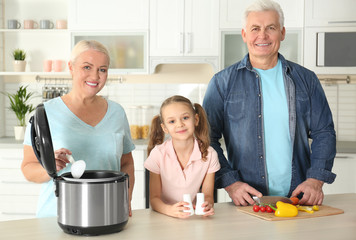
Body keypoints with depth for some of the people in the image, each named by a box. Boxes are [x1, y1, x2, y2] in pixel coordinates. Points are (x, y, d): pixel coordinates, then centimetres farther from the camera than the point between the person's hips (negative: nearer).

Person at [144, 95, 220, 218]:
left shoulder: (209, 154, -7)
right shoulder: (158, 154, -10)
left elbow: (208, 195, 0)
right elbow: (154, 198, -8)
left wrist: (207, 205, -23)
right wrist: (170, 210, -28)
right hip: (164, 219, -1)